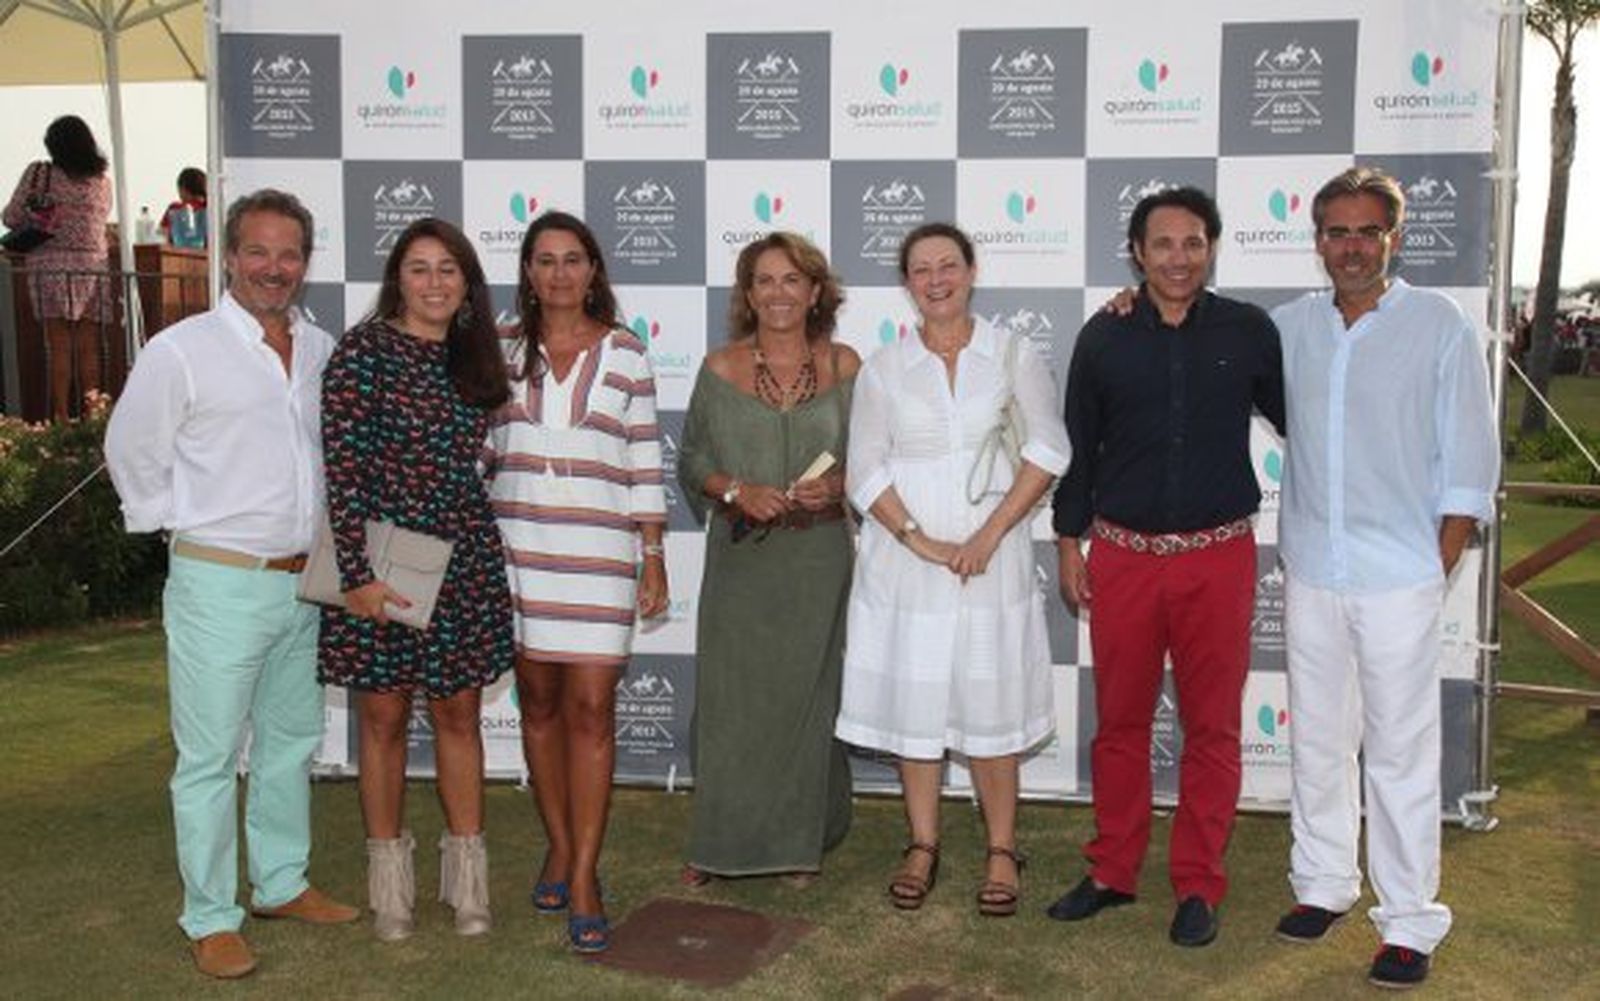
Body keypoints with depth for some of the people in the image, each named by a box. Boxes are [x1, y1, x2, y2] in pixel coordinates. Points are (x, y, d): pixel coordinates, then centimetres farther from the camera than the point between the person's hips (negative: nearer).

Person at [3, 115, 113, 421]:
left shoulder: (40, 173, -1)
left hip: (52, 265, -2)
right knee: (89, 349, 5)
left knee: (60, 348, -1)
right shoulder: (103, 180, 7)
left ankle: (62, 418, -2)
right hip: (94, 266, 2)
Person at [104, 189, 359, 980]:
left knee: (291, 742, 17)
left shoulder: (323, 351, 6)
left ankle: (282, 885, 32)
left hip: (302, 582, 6)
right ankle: (211, 920, 13)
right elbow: (132, 453, -3)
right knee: (210, 758, 1)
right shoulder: (181, 351, -10)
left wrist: (322, 545, 12)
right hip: (219, 586, -6)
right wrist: (184, 529, -1)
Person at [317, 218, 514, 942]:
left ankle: (466, 877, 22)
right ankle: (389, 880, 24)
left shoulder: (472, 357, 9)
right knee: (384, 719, 8)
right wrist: (357, 574, -17)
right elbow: (340, 468, -13)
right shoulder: (364, 351, -8)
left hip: (465, 562, 5)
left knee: (459, 715, 11)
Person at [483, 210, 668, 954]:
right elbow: (481, 453, 10)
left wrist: (653, 552, 1)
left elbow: (645, 461, 3)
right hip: (518, 546, 2)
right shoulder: (502, 352, 6)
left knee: (591, 709, -5)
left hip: (599, 550, -2)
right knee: (539, 702, 10)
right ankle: (559, 845, 27)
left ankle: (584, 875, 3)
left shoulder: (626, 355, 2)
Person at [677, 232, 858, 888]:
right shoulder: (720, 369, 2)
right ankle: (721, 841, 17)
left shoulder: (844, 367, 3)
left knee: (808, 692, 7)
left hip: (819, 557, 0)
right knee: (730, 695, 2)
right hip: (740, 557, 0)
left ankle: (801, 841, 22)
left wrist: (838, 485, -10)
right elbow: (690, 459, 6)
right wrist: (737, 491, -12)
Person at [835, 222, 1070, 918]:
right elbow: (866, 469, 0)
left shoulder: (1013, 356, 4)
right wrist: (921, 540, -12)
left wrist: (988, 535, -13)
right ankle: (923, 847, 20)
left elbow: (1047, 450, -4)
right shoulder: (883, 368, 6)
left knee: (990, 705, 3)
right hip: (903, 557, 1)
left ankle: (1002, 851, 17)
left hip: (992, 560, -1)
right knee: (911, 701, 6)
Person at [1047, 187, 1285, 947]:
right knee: (1120, 721, 10)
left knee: (1211, 727, 6)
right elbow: (1077, 447, 8)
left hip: (1219, 557, -1)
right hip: (1122, 556, 1)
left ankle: (1199, 885, 20)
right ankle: (1113, 873, 24)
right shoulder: (1104, 337, 2)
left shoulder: (1249, 332, 0)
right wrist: (1069, 544, 7)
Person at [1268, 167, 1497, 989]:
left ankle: (1409, 922, 11)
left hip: (1398, 580, -3)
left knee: (1400, 753, 0)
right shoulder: (1291, 326, 6)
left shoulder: (1440, 325, -2)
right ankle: (1323, 884, 28)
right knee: (1317, 739, 13)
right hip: (1310, 574, 4)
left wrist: (1440, 563, -6)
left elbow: (1469, 459, -1)